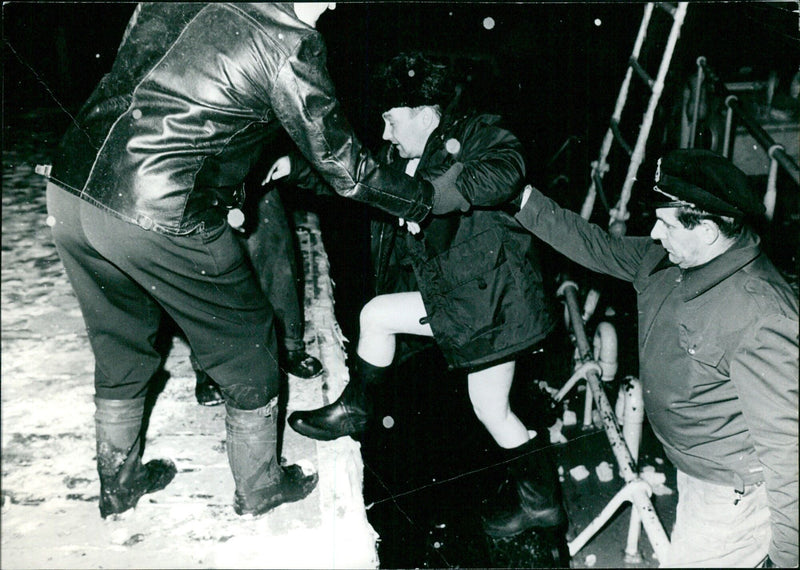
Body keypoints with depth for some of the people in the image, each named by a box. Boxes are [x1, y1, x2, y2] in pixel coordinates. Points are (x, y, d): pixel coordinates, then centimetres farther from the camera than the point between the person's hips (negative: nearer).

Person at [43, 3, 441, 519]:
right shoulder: (288, 43, -9)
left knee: (120, 348, 26)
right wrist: (425, 198, 15)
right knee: (246, 345, 15)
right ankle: (259, 487, 33)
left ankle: (119, 481, 45)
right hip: (158, 219, -7)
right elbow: (342, 164, -2)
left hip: (69, 188, 8)